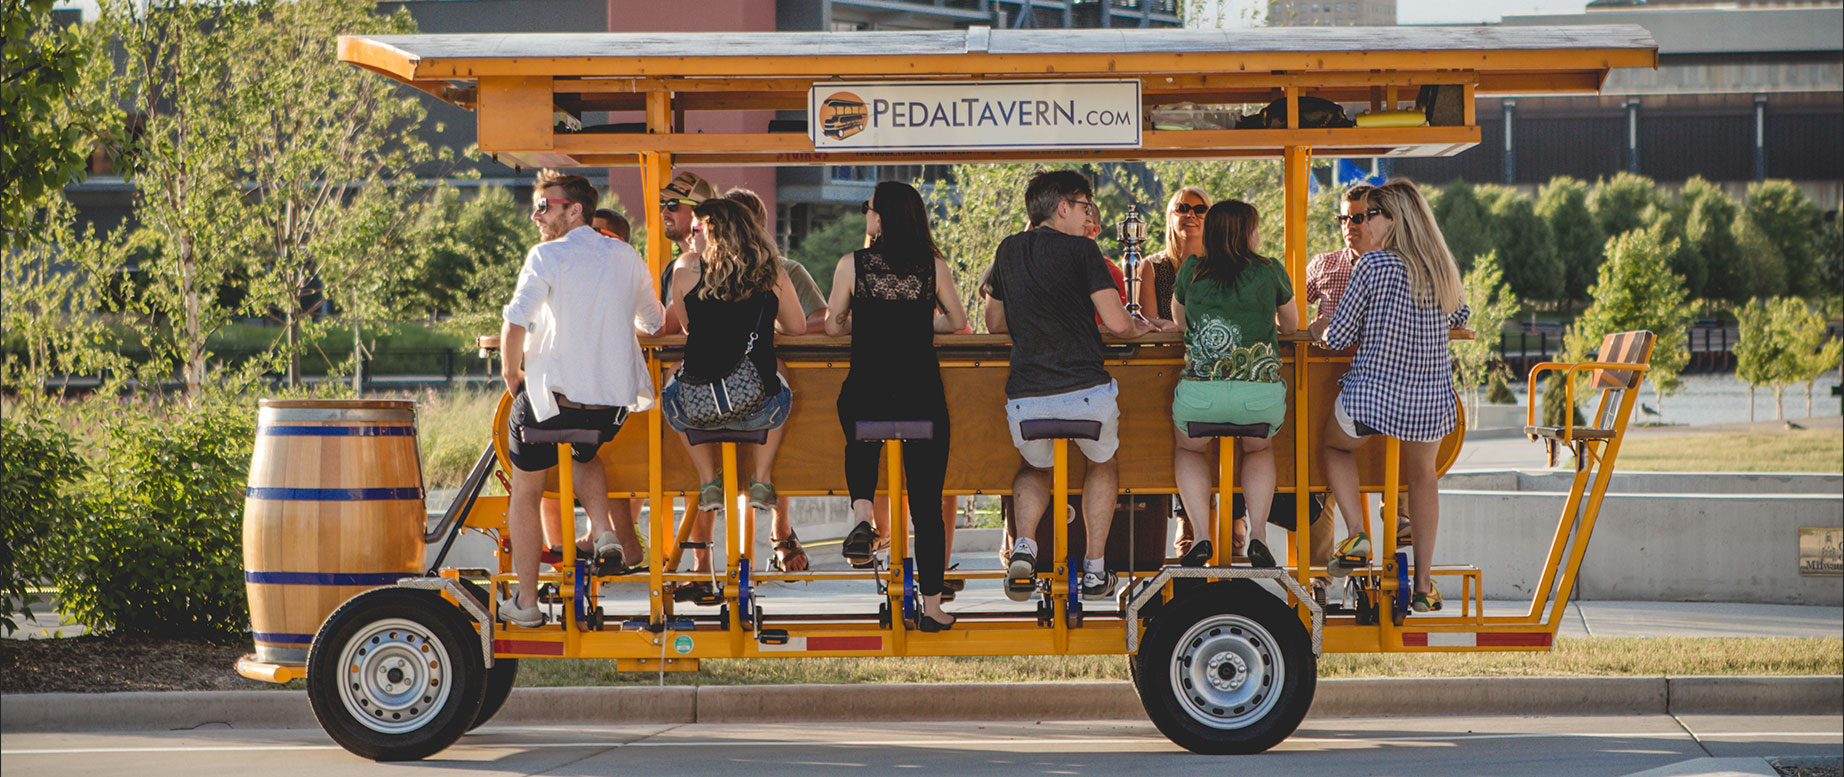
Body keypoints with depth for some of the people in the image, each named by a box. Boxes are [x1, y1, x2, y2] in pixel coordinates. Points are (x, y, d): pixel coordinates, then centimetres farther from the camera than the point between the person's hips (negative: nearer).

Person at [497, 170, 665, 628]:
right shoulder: (626, 257, 8)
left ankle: (526, 602, 14)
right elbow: (653, 322, 21)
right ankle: (605, 530, 10)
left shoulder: (547, 256, -8)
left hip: (551, 397, -5)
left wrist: (513, 377, -4)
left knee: (525, 493, 13)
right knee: (585, 453, 36)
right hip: (615, 400, 5)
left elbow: (515, 324, -20)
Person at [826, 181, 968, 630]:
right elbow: (957, 322, 12)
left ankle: (862, 513, 6)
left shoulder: (852, 264, -4)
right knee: (927, 504, 8)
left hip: (864, 396, 0)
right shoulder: (934, 266, 0)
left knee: (860, 443, 35)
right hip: (923, 396, 0)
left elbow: (833, 327, 4)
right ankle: (932, 606, 9)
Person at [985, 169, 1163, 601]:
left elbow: (995, 323, 25)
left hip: (1025, 399, 3)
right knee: (1103, 465, 28)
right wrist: (1139, 327, 14)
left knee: (1034, 467, 32)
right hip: (1086, 394, -3)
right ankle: (1095, 570, 21)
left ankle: (1024, 545, 4)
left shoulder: (1008, 251, 13)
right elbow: (1118, 323, -8)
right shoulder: (1080, 250, -2)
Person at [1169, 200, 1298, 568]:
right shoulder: (1270, 272, 6)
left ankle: (1201, 536, 12)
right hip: (1261, 395, 0)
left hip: (1199, 395, 0)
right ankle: (1258, 535, 14)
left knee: (1190, 449, 32)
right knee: (1259, 449, 33)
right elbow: (1291, 323, 25)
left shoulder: (1192, 271, 8)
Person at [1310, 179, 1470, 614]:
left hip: (1372, 395, -4)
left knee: (1333, 444, 27)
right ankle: (1424, 587, 23)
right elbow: (1460, 316, 27)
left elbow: (1339, 337, -8)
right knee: (1423, 478, 29)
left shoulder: (1373, 264, -10)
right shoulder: (1441, 268, 6)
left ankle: (1356, 535, 5)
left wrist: (1320, 330, 14)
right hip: (1432, 402, 4)